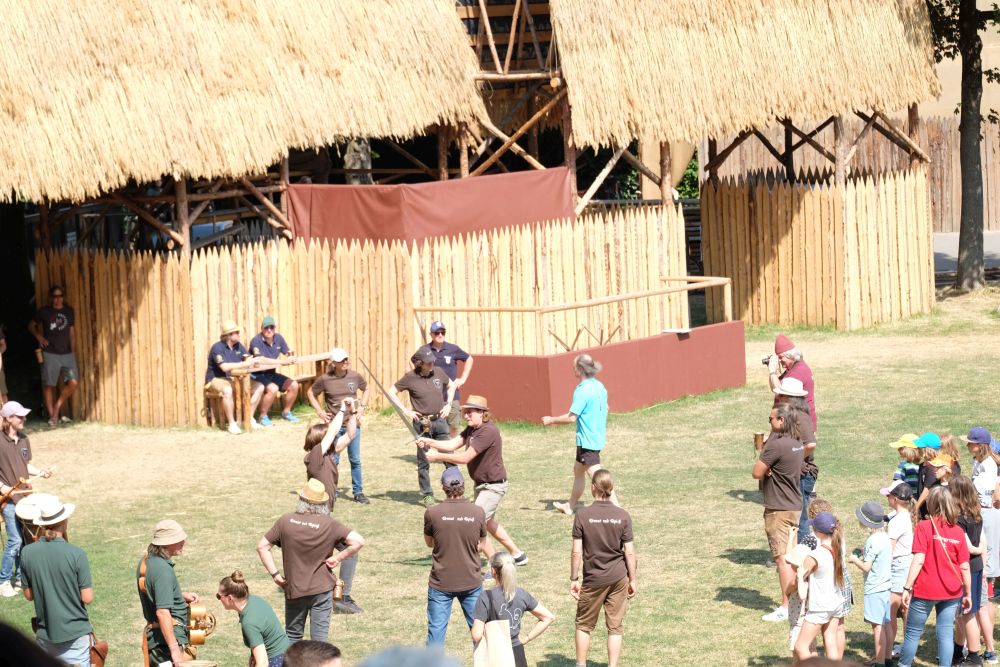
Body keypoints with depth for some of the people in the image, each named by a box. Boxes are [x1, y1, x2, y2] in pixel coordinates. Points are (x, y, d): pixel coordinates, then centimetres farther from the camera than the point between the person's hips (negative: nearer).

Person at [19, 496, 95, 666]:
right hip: (75, 636, -4)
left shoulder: (27, 553, -4)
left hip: (45, 635, 4)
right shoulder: (77, 555, -16)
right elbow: (87, 598, -12)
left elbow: (28, 595, 5)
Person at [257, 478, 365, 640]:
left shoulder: (286, 521, -5)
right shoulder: (330, 525, -10)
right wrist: (338, 558, -8)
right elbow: (359, 541, -17)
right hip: (322, 589, -2)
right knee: (320, 638, 5)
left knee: (292, 636, 19)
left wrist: (275, 574, 0)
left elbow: (262, 547, -3)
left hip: (293, 589, 2)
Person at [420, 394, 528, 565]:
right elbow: (452, 445, -3)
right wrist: (430, 442, -18)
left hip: (494, 485, -10)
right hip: (481, 485, 10)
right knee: (488, 524, 25)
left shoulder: (488, 431, -26)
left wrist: (437, 456, -24)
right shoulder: (472, 429, 4)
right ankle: (518, 555, 40)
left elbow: (465, 458, -28)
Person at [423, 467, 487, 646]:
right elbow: (481, 544, 5)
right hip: (471, 582, 1)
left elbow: (429, 542, 4)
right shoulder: (478, 512, -8)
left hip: (441, 583, -1)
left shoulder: (432, 513, -13)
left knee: (436, 631, 6)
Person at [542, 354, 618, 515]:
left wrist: (551, 420, -8)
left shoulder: (582, 391, -21)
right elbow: (605, 408, 17)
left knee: (596, 476, -8)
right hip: (598, 437, 10)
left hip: (587, 440, -10)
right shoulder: (599, 386, 5)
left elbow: (572, 417, -21)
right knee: (578, 470, 23)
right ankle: (570, 506, 34)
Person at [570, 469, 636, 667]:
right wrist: (633, 579, 7)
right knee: (615, 627, 9)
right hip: (618, 578, 1)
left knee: (584, 625, 15)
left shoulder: (582, 515, -11)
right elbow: (629, 552, -3)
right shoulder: (623, 516, -6)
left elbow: (576, 552, -10)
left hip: (593, 579, -1)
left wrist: (574, 579, 0)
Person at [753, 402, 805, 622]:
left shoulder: (777, 445, -21)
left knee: (782, 558, -5)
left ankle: (786, 607, -4)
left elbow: (757, 473, -17)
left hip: (779, 510, -9)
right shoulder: (798, 445, 8)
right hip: (795, 506, 9)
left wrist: (764, 448, -8)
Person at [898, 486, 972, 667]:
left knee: (913, 632, 9)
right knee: (946, 633, 6)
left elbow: (918, 561, -17)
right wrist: (967, 594, 10)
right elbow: (965, 567, 0)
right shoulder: (958, 531, -1)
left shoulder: (924, 527, -11)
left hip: (925, 591, -3)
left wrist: (907, 588, -13)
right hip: (951, 592, 3)